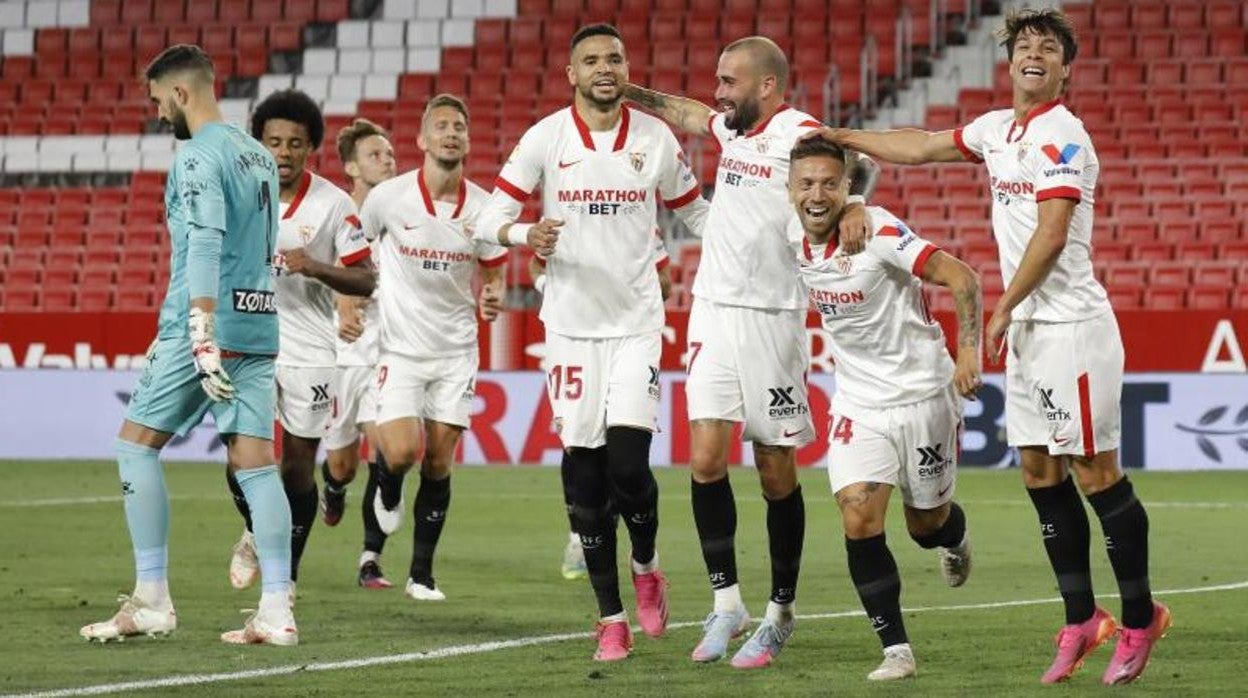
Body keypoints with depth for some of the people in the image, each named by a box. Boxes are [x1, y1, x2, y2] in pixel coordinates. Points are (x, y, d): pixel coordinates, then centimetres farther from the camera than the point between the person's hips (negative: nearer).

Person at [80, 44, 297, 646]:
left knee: (136, 443, 4)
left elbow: (205, 245, -21)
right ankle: (276, 612, -5)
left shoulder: (199, 158, -9)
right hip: (260, 326, 8)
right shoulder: (259, 156, 17)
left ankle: (151, 601, 1)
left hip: (207, 327, -8)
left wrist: (202, 336, -27)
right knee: (255, 464, 3)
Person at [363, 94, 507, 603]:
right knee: (403, 451, -17)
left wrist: (492, 298, -10)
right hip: (399, 346, -2)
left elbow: (494, 270, 11)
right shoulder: (388, 197, -9)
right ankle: (387, 488, 22)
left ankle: (422, 573, 12)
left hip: (456, 350, 2)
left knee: (439, 462, 2)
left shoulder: (482, 207, -3)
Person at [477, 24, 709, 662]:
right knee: (584, 472, 0)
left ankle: (645, 566, 18)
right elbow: (492, 217, -1)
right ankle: (610, 615, 9)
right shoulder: (546, 138, -2)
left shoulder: (656, 139, 2)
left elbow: (695, 213, 15)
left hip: (637, 321, 0)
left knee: (627, 460, -13)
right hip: (571, 324, 0)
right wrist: (526, 234, -22)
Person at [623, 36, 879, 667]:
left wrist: (853, 204, -43)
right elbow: (682, 112, 32)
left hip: (770, 321, -6)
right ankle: (725, 602, 3)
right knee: (705, 459, -5)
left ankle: (779, 615, 12)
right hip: (712, 313, 6)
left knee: (776, 471, 2)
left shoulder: (797, 133, -10)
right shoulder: (732, 129, 13)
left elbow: (856, 164, -23)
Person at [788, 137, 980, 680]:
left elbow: (961, 278, -25)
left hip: (921, 393, -4)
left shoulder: (877, 232, -23)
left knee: (927, 524, 12)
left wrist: (969, 354, -34)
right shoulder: (791, 235, -5)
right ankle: (896, 650, -6)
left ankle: (954, 534, 51)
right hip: (858, 401, 4)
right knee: (859, 521, -14)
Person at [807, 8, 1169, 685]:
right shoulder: (998, 128, 14)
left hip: (1070, 324, -9)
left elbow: (1051, 234, -18)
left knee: (1095, 472, -7)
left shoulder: (1064, 136, -12)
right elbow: (922, 147, 29)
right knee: (1041, 475, 7)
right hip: (1026, 327, 9)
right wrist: (839, 137, 29)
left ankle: (1140, 619, 1)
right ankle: (1081, 619, 11)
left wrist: (1004, 307, -14)